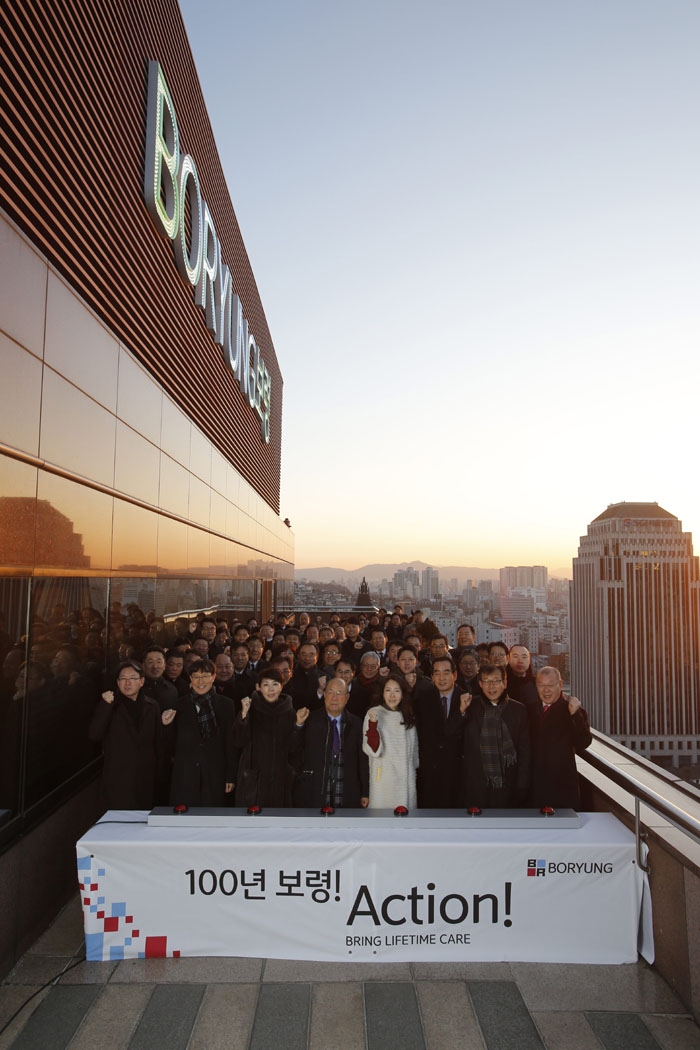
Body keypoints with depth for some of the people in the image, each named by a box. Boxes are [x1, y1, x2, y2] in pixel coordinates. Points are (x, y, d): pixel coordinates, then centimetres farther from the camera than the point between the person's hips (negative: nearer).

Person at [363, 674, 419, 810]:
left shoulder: (408, 716, 9)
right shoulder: (374, 713, -6)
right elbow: (373, 750, -14)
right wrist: (373, 722, -26)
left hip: (406, 781, 4)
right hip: (383, 780, -4)